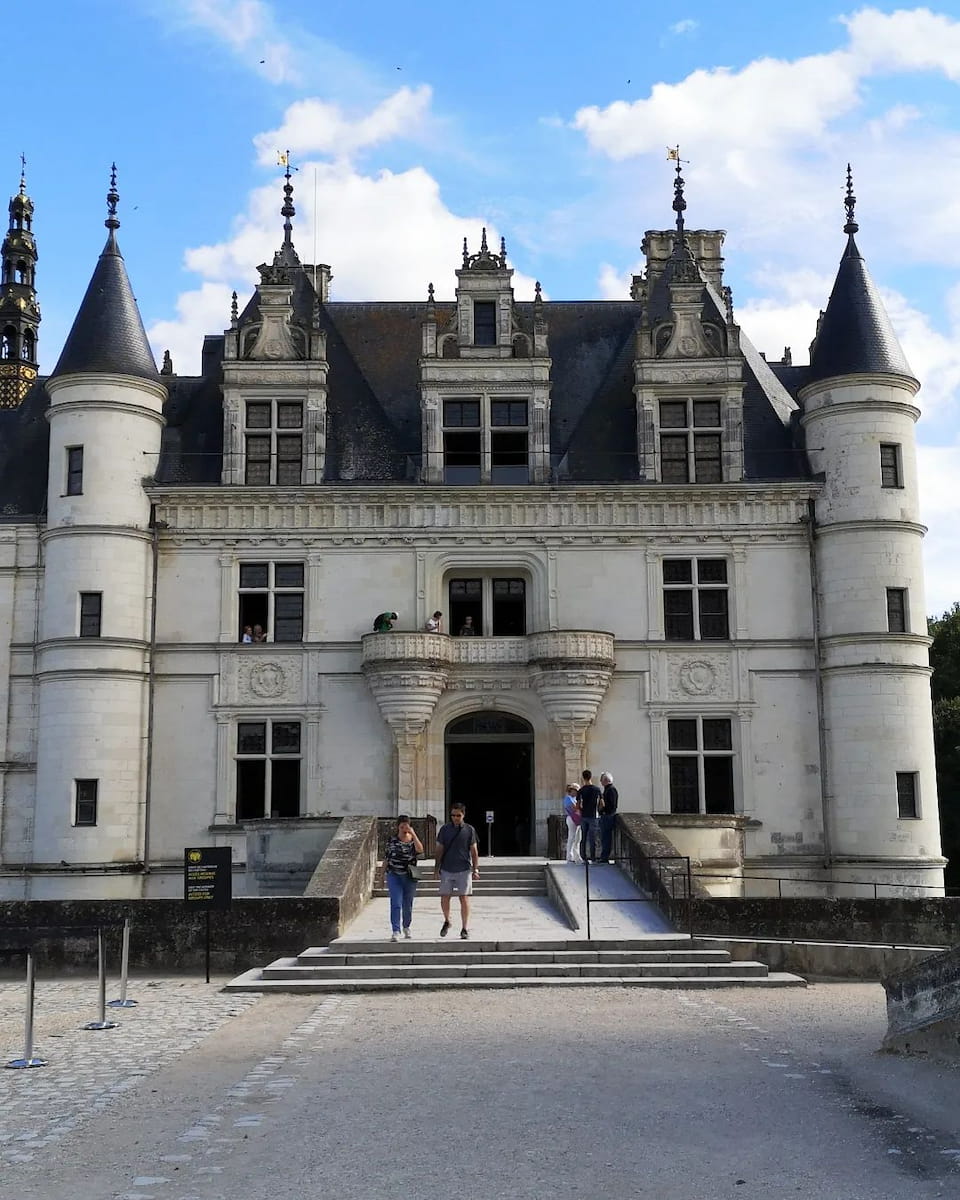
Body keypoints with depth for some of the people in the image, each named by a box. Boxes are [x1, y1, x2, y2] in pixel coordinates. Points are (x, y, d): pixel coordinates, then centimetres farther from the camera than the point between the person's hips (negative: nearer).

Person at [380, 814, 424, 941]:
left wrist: (413, 834, -22)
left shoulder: (413, 839, 2)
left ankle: (406, 927, 35)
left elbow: (420, 850, -19)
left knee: (407, 904, 11)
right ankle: (395, 931, -17)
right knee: (396, 903, -13)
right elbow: (387, 857, 9)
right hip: (394, 875, -1)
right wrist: (382, 875, 9)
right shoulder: (392, 839, 2)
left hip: (410, 877, 1)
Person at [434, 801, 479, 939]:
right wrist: (437, 867, 3)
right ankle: (447, 921, 26)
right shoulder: (444, 829, 5)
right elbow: (439, 849, 9)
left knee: (464, 898, -4)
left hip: (464, 869, -1)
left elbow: (474, 851, 5)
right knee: (444, 898, 1)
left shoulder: (469, 830, 3)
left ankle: (465, 928, 4)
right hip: (447, 869, 1)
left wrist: (476, 869, 0)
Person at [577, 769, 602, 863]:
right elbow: (599, 803, -1)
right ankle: (593, 857, 0)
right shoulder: (596, 789, -4)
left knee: (583, 838, 8)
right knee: (592, 838, 1)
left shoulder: (581, 790, -2)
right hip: (593, 816, -2)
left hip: (583, 816, 2)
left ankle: (584, 858, 8)